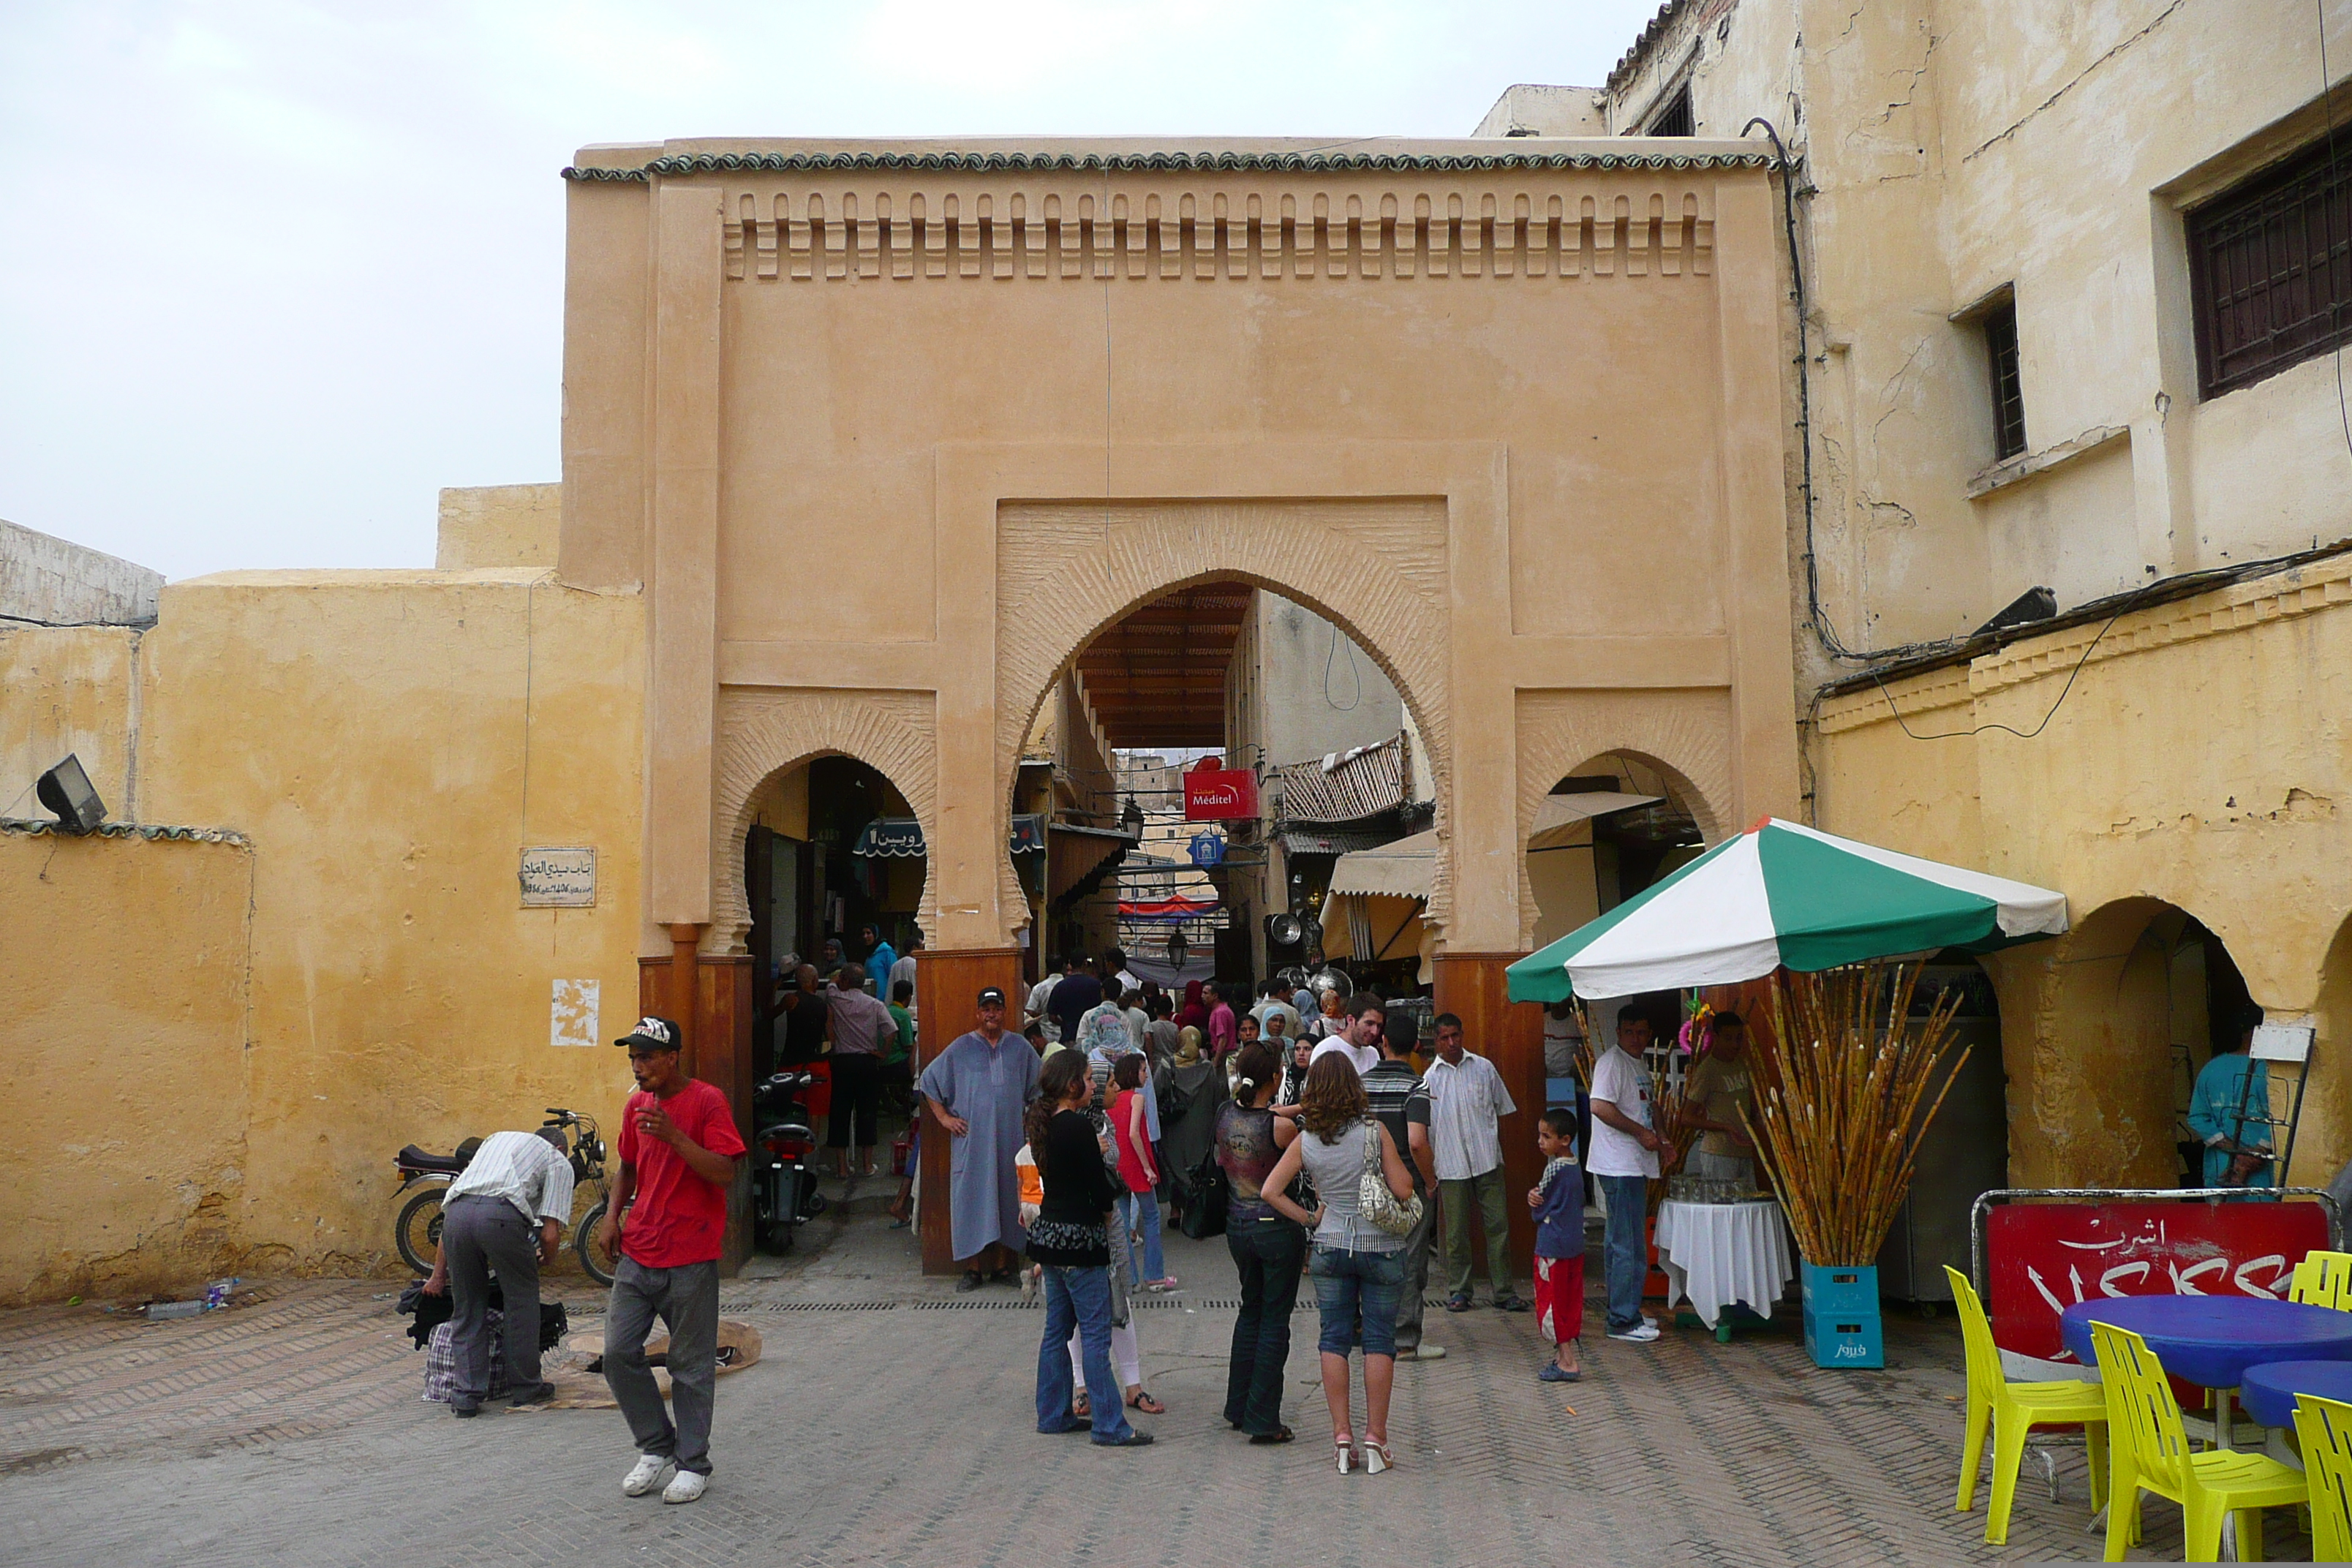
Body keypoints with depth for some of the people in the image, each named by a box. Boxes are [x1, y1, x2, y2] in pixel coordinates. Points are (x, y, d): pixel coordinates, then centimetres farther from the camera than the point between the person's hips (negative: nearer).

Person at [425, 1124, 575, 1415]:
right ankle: (526, 1388, 25)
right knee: (521, 1302, 16)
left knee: (466, 1308, 18)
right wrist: (546, 1259, 35)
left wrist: (439, 1275, 37)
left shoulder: (496, 1139, 39)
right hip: (502, 1214, -4)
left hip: (456, 1210, 4)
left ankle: (467, 1396, 19)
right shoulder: (558, 1161, 24)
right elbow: (550, 1234, 12)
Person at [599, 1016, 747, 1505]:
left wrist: (675, 1136, -26)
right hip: (636, 1256, 6)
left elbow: (725, 1174, -17)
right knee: (618, 1353, 2)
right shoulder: (637, 1106, 10)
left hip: (690, 1262, -6)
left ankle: (693, 1463, 16)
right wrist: (612, 1217, 8)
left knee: (691, 1366, 3)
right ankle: (656, 1446, 21)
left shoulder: (708, 1102, -10)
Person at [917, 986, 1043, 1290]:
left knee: (1008, 1196, 4)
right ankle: (973, 1268, 4)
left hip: (1010, 1138, 2)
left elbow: (1039, 1086, 20)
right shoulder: (960, 1048, 3)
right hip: (971, 1138, -2)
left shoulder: (1020, 1047, 8)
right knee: (972, 1197, -3)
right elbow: (929, 1081, 7)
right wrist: (944, 1117, 1)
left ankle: (1002, 1265, 14)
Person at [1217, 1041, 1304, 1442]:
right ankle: (1263, 1420, 8)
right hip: (1278, 1227, -6)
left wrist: (1298, 1107, 9)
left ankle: (1239, 1408, 29)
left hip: (1237, 1227, 6)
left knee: (1250, 1311, 22)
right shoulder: (1281, 1127, -20)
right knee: (1274, 1321, 5)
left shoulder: (1225, 1113, -4)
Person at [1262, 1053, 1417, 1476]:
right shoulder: (1375, 1132, -12)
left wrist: (1309, 1219, 5)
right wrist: (1395, 1163, 7)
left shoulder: (1306, 1142, -3)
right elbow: (1403, 1190, -10)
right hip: (1381, 1247, -2)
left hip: (1331, 1247, 2)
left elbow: (1269, 1191, -4)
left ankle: (1342, 1436, 9)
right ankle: (1375, 1439, 6)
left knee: (1334, 1338, 9)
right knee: (1379, 1339, 5)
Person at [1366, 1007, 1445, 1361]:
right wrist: (1431, 1181, -11)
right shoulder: (1415, 1086, -15)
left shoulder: (1362, 1082, 3)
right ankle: (1405, 1341, 5)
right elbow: (1417, 1143, -25)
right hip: (1409, 1186, -5)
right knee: (1409, 1263, 2)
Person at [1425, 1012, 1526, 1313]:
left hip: (1488, 1162, 1)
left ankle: (1503, 1291, 8)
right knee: (1456, 1232, 4)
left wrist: (1499, 1150, 9)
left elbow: (1501, 1110, 14)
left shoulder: (1484, 1068, 5)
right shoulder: (1430, 1079, 3)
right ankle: (1458, 1291, 16)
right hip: (1451, 1166, -1)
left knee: (1498, 1225, 1)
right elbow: (1425, 1130, 6)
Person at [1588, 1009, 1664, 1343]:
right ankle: (1623, 1321, -4)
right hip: (1619, 1166, -10)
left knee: (1622, 1243, 16)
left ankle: (1626, 1314, 23)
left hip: (1635, 1165, 10)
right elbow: (1601, 1106, -23)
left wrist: (1655, 1138, 13)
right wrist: (1642, 1133, -18)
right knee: (1629, 1246, -8)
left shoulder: (1638, 1066, 18)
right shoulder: (1612, 1061, -12)